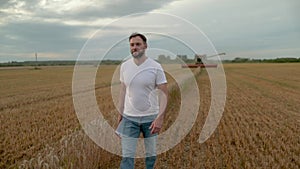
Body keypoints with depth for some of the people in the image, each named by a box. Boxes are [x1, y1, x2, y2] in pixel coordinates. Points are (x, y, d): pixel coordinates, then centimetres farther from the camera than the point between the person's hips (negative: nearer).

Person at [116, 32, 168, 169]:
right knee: (127, 157, 0)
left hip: (150, 117, -1)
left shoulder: (155, 67, -10)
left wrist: (160, 117, -20)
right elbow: (123, 90, 9)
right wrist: (120, 114, 9)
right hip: (129, 118, 2)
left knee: (151, 154, 15)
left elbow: (164, 93, -10)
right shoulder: (124, 66, 0)